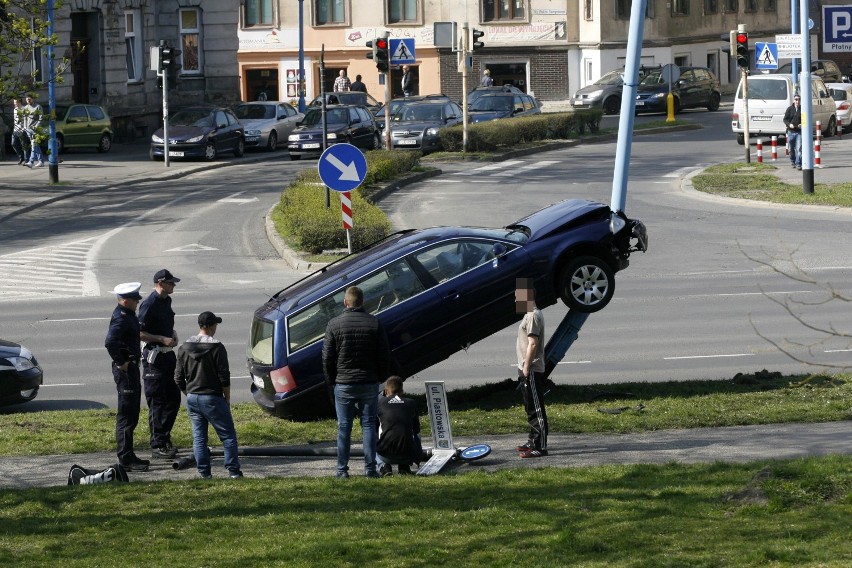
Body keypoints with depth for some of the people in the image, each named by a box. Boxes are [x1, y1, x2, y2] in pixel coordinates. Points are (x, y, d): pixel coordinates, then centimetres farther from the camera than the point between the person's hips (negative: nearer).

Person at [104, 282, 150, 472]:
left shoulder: (128, 315, 12)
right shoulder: (121, 318, -20)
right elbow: (110, 342, -33)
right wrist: (120, 362, -23)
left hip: (131, 367, 11)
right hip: (125, 369, -11)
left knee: (131, 415, 16)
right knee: (126, 416, -6)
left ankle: (128, 456, 23)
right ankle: (126, 459, -3)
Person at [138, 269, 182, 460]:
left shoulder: (166, 301, 12)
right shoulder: (149, 304, -16)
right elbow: (140, 333, -19)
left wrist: (172, 335, 11)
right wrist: (163, 339, -20)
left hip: (168, 354, 9)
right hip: (154, 356, -9)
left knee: (173, 398, 12)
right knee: (156, 401, -5)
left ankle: (165, 438, 23)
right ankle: (158, 445, -1)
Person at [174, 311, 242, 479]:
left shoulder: (184, 348, 5)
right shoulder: (217, 347, -11)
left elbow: (178, 379, 8)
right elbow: (224, 378, -11)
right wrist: (227, 399, 1)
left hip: (192, 398, 5)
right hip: (212, 398, -5)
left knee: (199, 437, 9)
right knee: (228, 435, 3)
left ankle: (204, 473, 7)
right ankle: (233, 470, -1)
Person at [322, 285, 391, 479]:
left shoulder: (334, 325, -5)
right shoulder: (374, 323, -2)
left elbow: (327, 356, -2)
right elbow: (384, 355, 0)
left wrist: (330, 380, 10)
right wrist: (380, 377, 13)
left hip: (343, 383, -1)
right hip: (369, 383, 1)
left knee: (344, 427, 5)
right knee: (369, 425, 7)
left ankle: (342, 470, 6)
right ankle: (370, 468, 4)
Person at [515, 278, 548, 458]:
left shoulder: (533, 316, -16)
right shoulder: (530, 315, 16)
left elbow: (532, 344, -22)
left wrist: (526, 368, -20)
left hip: (531, 371, -11)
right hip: (528, 370, 11)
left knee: (536, 410, -10)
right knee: (531, 409, 18)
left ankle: (540, 447, -11)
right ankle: (534, 441, 27)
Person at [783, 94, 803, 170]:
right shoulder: (790, 109, 3)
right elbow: (785, 119, 6)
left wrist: (802, 124, -14)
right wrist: (789, 124, -14)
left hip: (799, 132, -2)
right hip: (791, 132, 2)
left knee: (799, 149, -12)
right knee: (791, 149, 12)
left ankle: (798, 164, -11)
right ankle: (793, 162, 32)